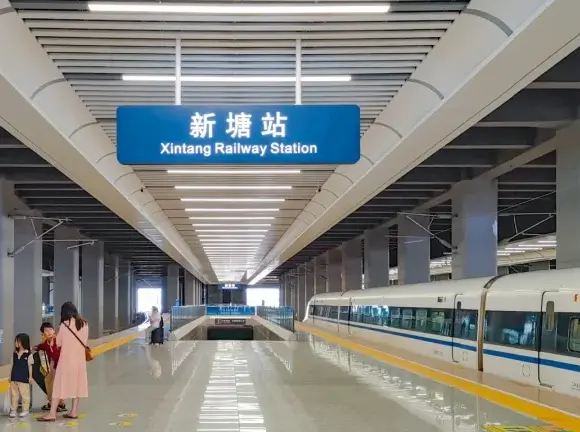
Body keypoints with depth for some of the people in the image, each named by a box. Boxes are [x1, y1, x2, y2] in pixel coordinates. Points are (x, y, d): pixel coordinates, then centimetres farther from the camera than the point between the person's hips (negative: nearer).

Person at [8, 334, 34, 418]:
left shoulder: (28, 354, -7)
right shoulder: (14, 353, 6)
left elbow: (30, 366, -3)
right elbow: (12, 365, 11)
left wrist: (30, 377, -3)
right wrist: (10, 376, 12)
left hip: (24, 378, -5)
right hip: (14, 378, 5)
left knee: (24, 394, 2)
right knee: (14, 394, 9)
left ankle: (25, 410, 10)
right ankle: (13, 409, 16)